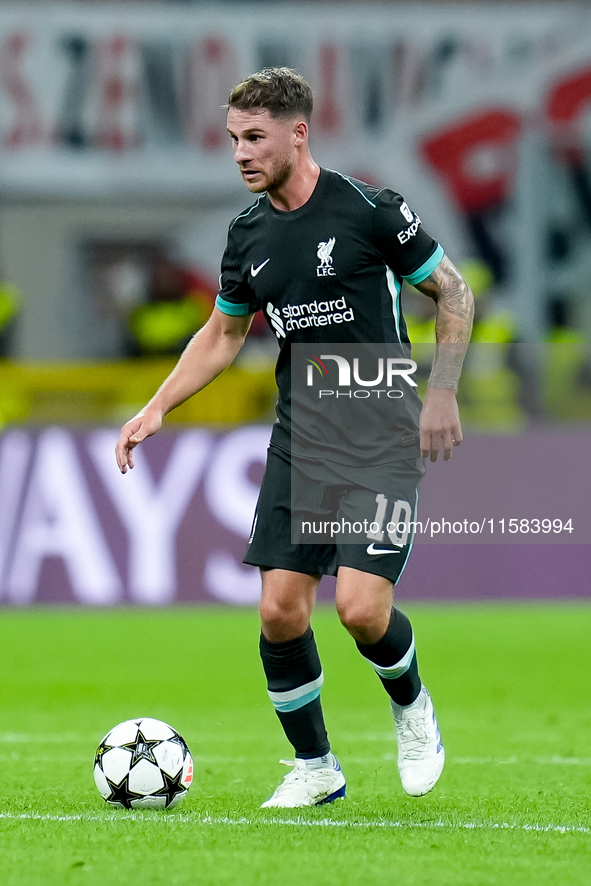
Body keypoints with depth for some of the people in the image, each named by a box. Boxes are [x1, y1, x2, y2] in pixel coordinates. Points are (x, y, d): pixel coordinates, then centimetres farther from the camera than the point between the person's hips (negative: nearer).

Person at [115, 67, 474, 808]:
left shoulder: (368, 210, -12)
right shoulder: (249, 234, 6)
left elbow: (452, 292, -2)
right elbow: (223, 333, 19)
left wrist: (442, 392, -10)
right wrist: (158, 407, 9)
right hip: (298, 439, 5)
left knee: (361, 607, -17)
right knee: (280, 610, -4)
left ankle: (411, 707, 15)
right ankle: (315, 768, 14)